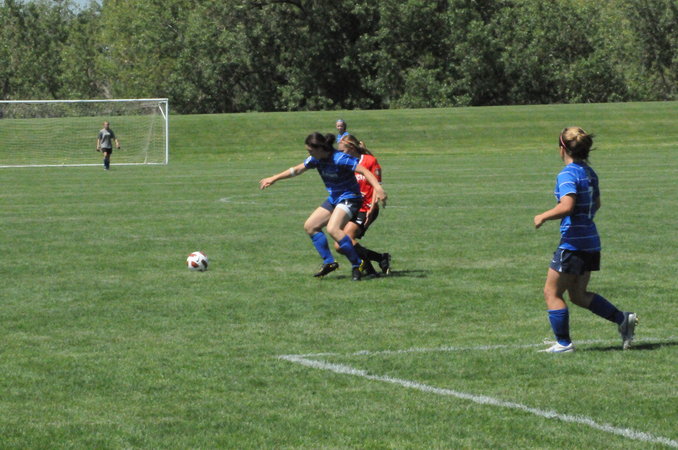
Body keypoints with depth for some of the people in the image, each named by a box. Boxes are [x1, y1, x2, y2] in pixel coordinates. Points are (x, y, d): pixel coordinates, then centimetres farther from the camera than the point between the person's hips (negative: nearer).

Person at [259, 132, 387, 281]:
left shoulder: (340, 159, -24)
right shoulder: (316, 159, 0)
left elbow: (364, 171, -27)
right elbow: (297, 170, 15)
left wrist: (378, 188, -42)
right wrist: (273, 179, 20)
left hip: (349, 198, -9)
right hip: (334, 199, 9)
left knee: (333, 229, -29)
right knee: (310, 226, 6)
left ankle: (357, 265, -20)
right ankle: (329, 262, 11)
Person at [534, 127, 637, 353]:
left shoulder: (567, 175, -16)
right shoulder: (589, 173, 10)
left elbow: (566, 207, -28)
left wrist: (543, 216, -15)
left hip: (573, 242, -9)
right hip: (591, 242, 9)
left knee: (552, 292, 4)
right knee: (578, 294, 19)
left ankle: (563, 343, 4)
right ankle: (623, 319, 12)